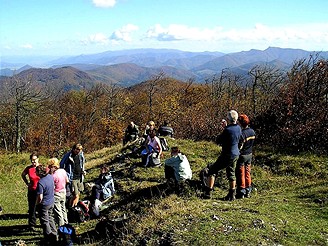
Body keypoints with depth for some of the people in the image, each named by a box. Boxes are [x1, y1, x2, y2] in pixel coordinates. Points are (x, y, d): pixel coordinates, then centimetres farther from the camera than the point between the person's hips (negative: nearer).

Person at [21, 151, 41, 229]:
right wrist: (27, 183, 8)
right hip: (32, 191, 2)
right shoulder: (28, 168, -2)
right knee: (32, 208, 8)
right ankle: (32, 224, 18)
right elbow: (23, 175, 18)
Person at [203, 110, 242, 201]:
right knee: (231, 174, 17)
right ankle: (232, 195, 21)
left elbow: (218, 141, -14)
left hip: (227, 155, -7)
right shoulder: (238, 128, 0)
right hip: (235, 154, 7)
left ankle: (208, 192, 1)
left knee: (212, 170, 4)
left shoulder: (227, 130, -23)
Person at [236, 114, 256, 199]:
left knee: (240, 174, 2)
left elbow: (239, 147, -23)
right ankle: (248, 191, 21)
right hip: (249, 154, 7)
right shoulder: (252, 132, 1)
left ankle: (241, 192, 7)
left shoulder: (242, 133, -23)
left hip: (242, 155, -7)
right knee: (247, 173, 15)